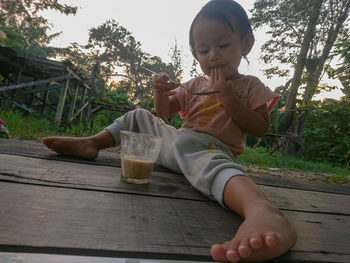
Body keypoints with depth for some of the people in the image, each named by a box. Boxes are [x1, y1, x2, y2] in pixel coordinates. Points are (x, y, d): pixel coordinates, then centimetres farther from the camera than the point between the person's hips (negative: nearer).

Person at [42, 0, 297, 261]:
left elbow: (261, 128, -2)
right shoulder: (194, 85, 19)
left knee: (187, 143, -44)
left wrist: (228, 97, -10)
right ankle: (91, 143, 12)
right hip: (179, 139, 7)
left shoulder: (250, 86, 8)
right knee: (139, 116, 17)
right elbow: (165, 112, 17)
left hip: (210, 146, -6)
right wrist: (161, 92, -5)